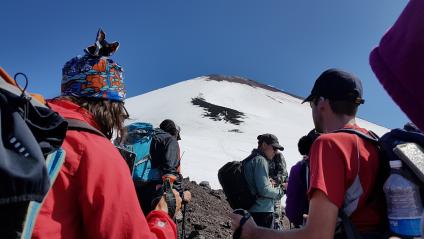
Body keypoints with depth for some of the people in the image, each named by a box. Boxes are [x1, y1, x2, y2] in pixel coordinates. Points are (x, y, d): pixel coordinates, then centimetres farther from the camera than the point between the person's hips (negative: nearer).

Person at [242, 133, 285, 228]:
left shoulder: (250, 160, 13)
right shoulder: (261, 160, -15)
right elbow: (264, 190, -20)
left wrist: (269, 183, 8)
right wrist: (280, 191, -4)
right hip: (262, 212, -9)